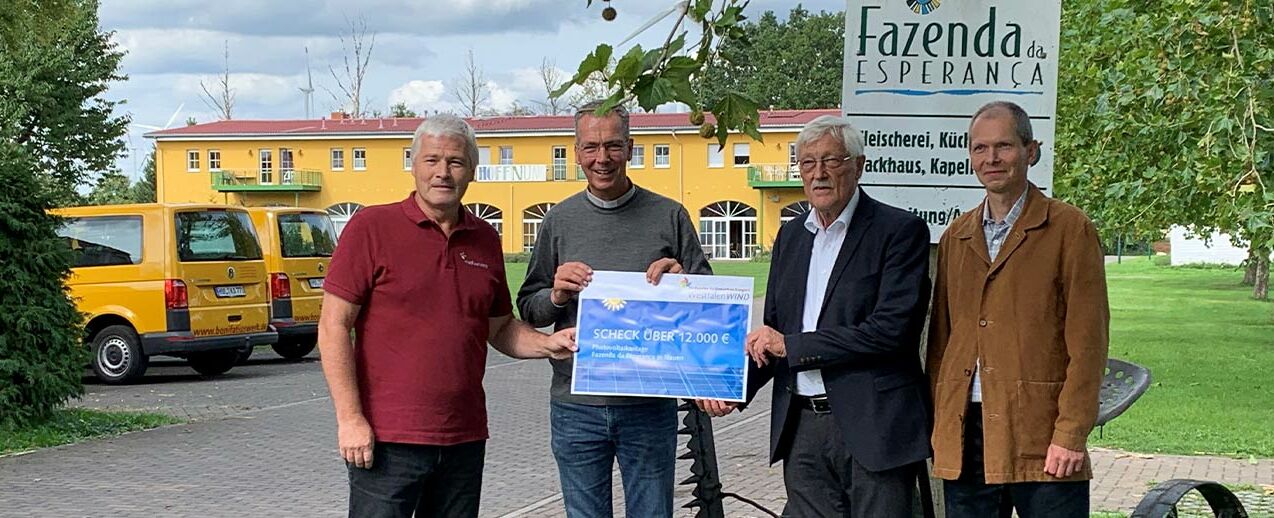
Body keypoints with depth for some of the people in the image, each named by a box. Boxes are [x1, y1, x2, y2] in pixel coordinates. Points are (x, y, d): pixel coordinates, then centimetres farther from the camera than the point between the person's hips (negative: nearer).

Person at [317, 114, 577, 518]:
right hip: (386, 439, -5)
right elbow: (333, 326, -7)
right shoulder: (372, 227, -4)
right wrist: (350, 418, -13)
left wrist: (548, 344, 0)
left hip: (464, 439, 5)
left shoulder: (484, 239, 12)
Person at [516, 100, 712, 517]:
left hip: (650, 405, -1)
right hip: (576, 407, 1)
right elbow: (527, 309, 9)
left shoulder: (669, 216, 3)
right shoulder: (559, 221, 6)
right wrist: (556, 295, -11)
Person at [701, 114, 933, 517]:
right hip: (802, 428, 6)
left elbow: (891, 330, -16)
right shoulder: (791, 235, 15)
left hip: (872, 427, -5)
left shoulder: (900, 231, -6)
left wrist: (791, 345, -13)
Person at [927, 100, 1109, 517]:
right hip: (962, 439, 5)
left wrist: (1071, 434, -11)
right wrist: (936, 427, 9)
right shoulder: (956, 237, 16)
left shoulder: (1069, 229, 0)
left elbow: (1087, 342, -5)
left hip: (1040, 437, -5)